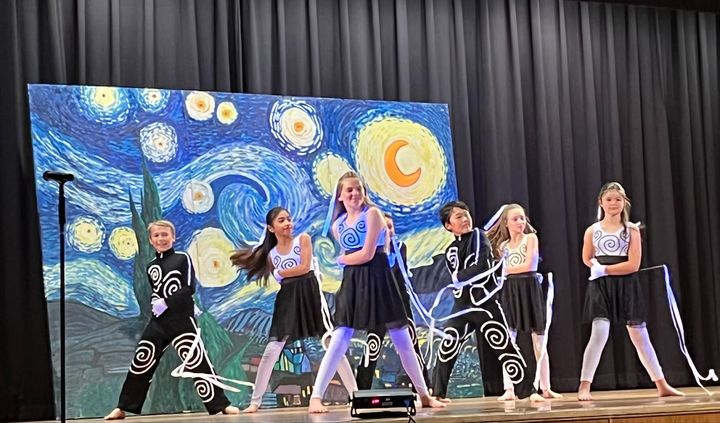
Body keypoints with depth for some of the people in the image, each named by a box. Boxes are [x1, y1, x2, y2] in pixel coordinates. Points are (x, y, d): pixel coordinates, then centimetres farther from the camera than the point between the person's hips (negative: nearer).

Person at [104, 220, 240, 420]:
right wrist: (156, 303, -1)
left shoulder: (183, 258, -1)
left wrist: (166, 303, -17)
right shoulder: (151, 267, 14)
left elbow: (189, 288, -10)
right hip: (158, 321, 5)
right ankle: (123, 407, 16)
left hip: (182, 320, -5)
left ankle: (221, 404, -4)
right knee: (141, 362, 5)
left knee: (197, 362, -11)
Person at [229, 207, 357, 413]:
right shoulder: (271, 254, 10)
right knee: (272, 351, -1)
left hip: (309, 293, -2)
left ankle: (354, 392, 8)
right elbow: (277, 278, 9)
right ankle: (255, 401, 6)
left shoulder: (303, 239, 2)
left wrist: (281, 272, -3)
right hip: (287, 298, 2)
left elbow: (305, 267, -10)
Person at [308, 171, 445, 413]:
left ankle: (424, 395, 15)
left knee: (401, 338, 4)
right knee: (339, 339, -6)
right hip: (352, 282, 3)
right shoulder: (337, 226, 10)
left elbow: (367, 254, -12)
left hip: (377, 279, -3)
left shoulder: (372, 213, -6)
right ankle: (316, 397, -8)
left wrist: (342, 260, 2)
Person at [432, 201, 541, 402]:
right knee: (446, 348, 2)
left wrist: (460, 277, -6)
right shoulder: (450, 251, 10)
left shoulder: (478, 236, 0)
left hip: (485, 303, -4)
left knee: (504, 346, -4)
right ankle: (437, 393, 14)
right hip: (462, 305, 4)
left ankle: (527, 391, 2)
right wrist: (469, 275, -14)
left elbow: (481, 267, -13)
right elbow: (455, 279, -1)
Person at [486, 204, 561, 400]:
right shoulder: (503, 245, 13)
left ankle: (545, 387, 12)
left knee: (539, 342, 4)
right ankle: (508, 389, -5)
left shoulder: (531, 238, 2)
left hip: (529, 288, -3)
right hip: (510, 291, 3)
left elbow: (529, 265, -8)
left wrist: (507, 270, -3)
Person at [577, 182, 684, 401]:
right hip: (601, 287, -1)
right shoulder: (592, 230, 3)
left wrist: (604, 269, -12)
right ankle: (584, 387, -11)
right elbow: (587, 260, 17)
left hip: (627, 287, 1)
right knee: (599, 333, -15)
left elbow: (633, 265, -9)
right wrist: (599, 268, -2)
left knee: (640, 336, 9)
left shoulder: (632, 229, 0)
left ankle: (662, 385, 21)